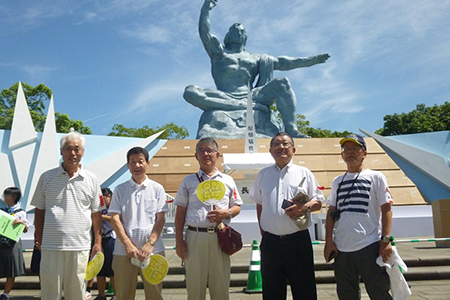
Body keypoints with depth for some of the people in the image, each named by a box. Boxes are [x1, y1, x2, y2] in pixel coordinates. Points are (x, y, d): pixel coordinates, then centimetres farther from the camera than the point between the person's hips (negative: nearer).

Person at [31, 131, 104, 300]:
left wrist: (98, 242, 2)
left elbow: (96, 214, 6)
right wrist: (39, 239, 4)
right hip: (51, 246, 0)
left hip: (80, 246, 0)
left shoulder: (91, 179, 4)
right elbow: (39, 211, 9)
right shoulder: (47, 177, 4)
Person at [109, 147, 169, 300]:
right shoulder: (120, 189, 7)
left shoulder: (157, 188, 5)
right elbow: (115, 218, 1)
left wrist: (150, 244, -10)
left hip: (153, 249, 0)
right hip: (124, 250, 1)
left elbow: (160, 219, 2)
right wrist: (128, 244, -10)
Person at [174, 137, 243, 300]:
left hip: (220, 237, 1)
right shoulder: (188, 181, 7)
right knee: (195, 286, 7)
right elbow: (180, 212, 7)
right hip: (195, 236, 0)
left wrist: (227, 213, -8)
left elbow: (237, 207, 14)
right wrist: (179, 241, 1)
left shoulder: (227, 180, 9)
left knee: (221, 286, 8)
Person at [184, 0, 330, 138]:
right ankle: (244, 106, -38)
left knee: (282, 83, -19)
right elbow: (204, 33, 7)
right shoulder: (218, 52, 21)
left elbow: (280, 62, 23)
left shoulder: (255, 58, 28)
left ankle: (291, 129, -33)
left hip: (250, 97, 3)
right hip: (224, 99, -2)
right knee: (190, 92, -30)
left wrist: (308, 60, 16)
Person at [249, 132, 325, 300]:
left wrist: (305, 207, -15)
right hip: (270, 241, 2)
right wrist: (262, 231, 9)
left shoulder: (304, 173, 6)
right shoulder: (263, 175, 11)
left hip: (298, 240, -2)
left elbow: (318, 202, 6)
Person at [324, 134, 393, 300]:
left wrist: (386, 240, -9)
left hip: (370, 247, -4)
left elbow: (386, 210, -1)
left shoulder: (375, 177, 2)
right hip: (341, 248, 4)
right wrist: (329, 241, 6)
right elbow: (331, 212, 13)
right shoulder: (337, 181, 13)